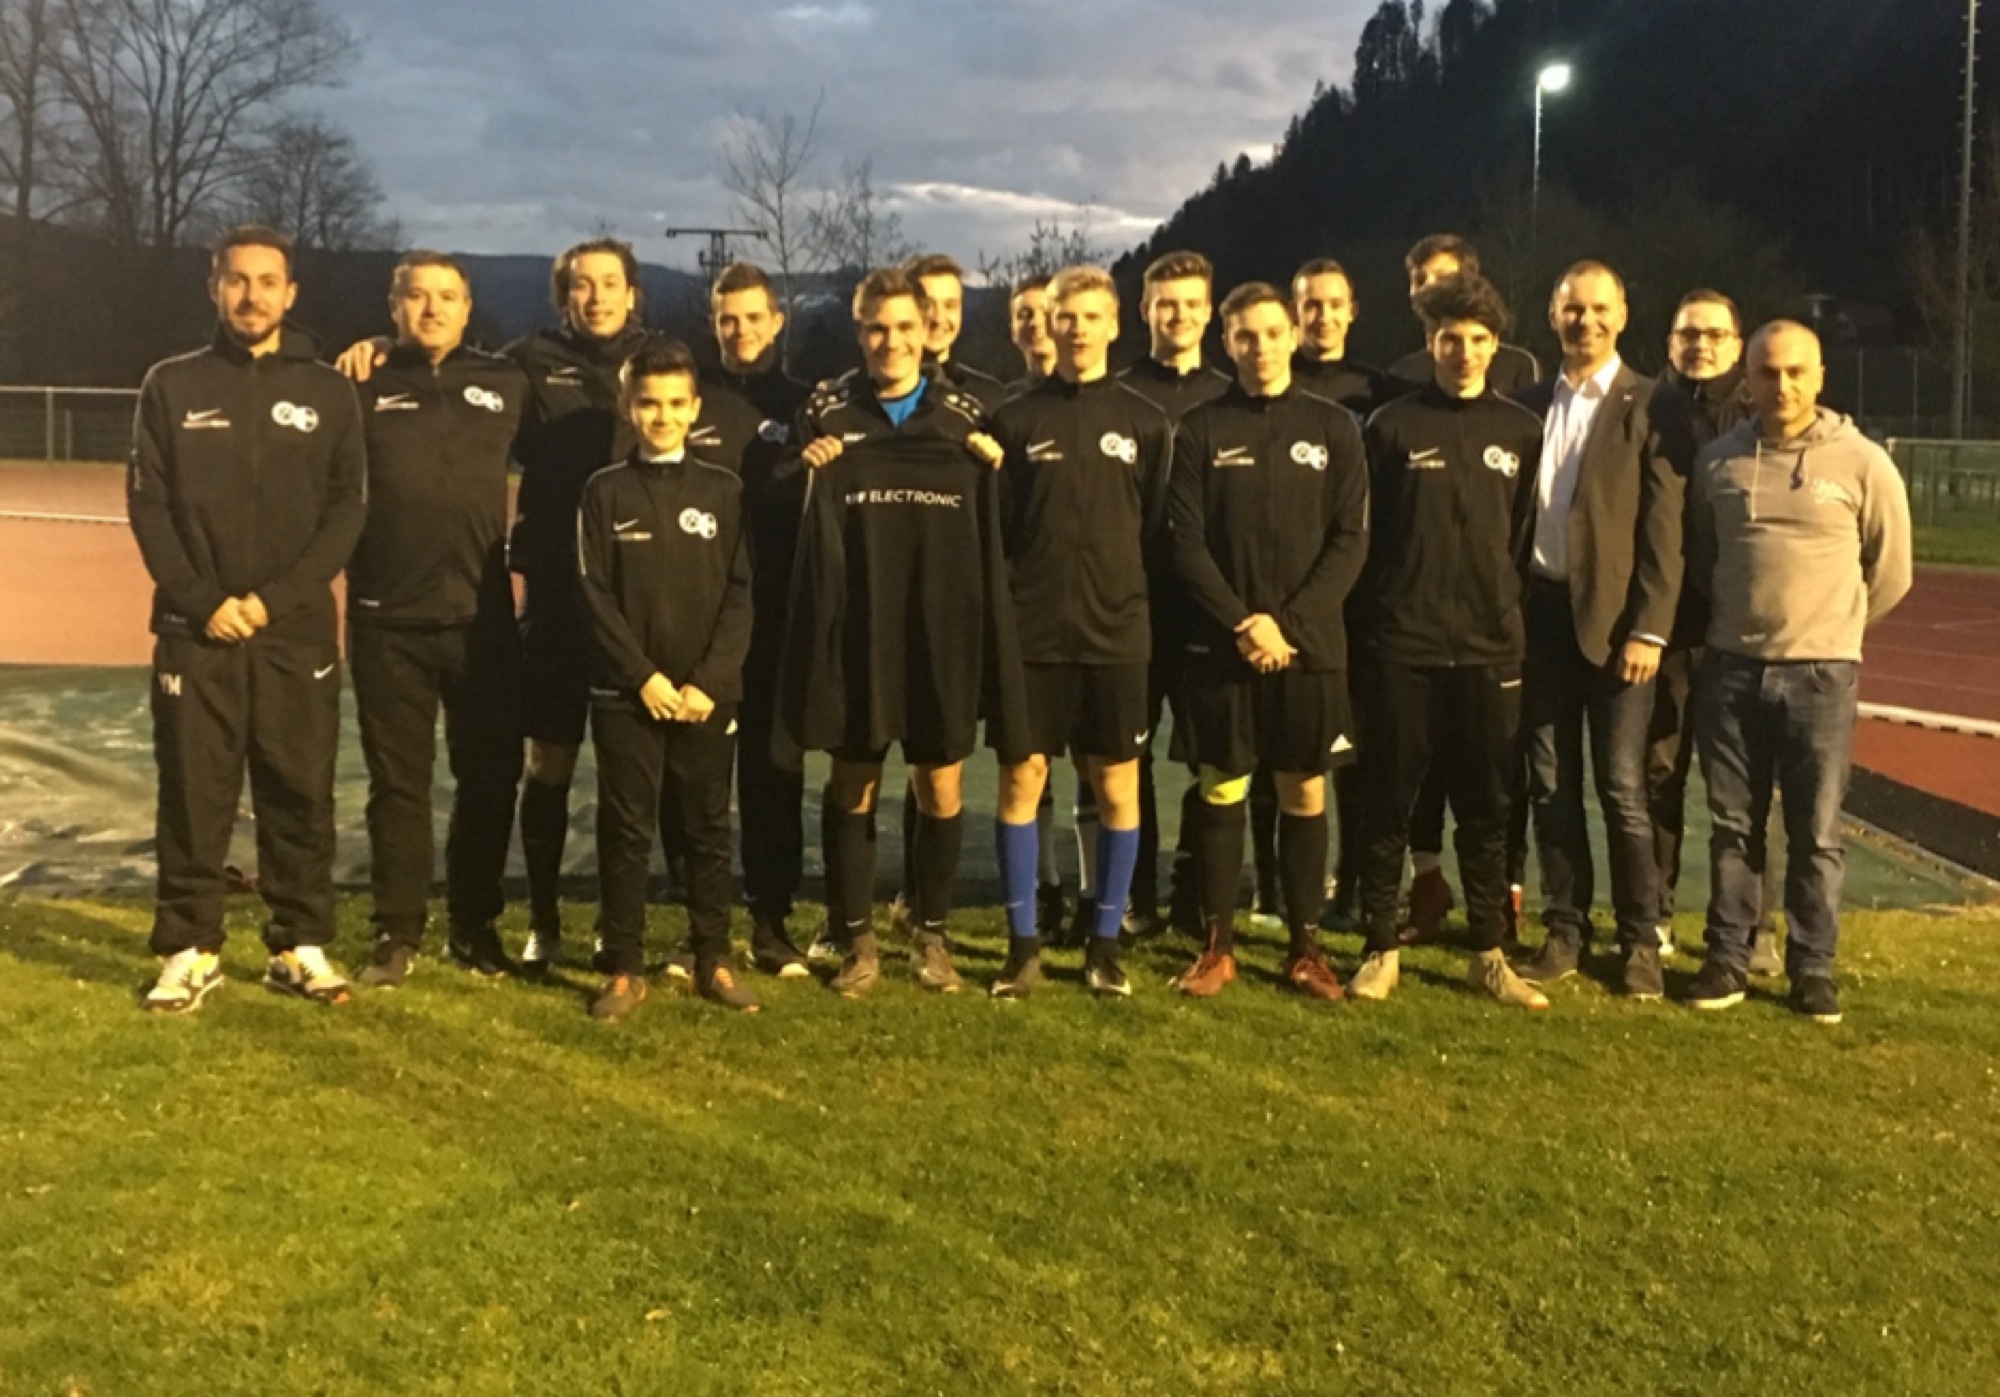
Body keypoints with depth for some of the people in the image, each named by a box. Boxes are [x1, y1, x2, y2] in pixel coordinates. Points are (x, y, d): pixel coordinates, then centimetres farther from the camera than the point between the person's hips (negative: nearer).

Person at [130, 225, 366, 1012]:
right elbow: (148, 505, 2)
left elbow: (346, 510, 0)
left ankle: (301, 946, 15)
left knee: (300, 795, 4)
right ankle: (189, 950, 13)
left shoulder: (327, 392, 6)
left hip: (299, 630, 0)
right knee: (193, 796, 3)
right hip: (196, 630, 0)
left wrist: (275, 598, -11)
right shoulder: (173, 386, 6)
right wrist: (203, 600, -11)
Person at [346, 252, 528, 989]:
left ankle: (475, 925, 23)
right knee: (398, 779, 6)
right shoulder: (367, 388, 4)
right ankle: (397, 933, 17)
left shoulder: (505, 383, 8)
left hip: (483, 616, 1)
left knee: (489, 776, 8)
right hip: (388, 620, -1)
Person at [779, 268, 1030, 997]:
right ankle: (859, 940, 22)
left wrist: (996, 471, -8)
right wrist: (808, 472, -12)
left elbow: (994, 528, 9)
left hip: (944, 633, 1)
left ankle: (932, 936, 24)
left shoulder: (966, 415, 4)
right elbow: (796, 515, 5)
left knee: (941, 789, 7)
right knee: (852, 787, 9)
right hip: (856, 631, 0)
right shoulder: (827, 410, 1)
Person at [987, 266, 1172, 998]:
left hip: (1118, 634, 1)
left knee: (1117, 788, 5)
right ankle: (1022, 943, 14)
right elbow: (993, 530, 3)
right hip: (1032, 633, 0)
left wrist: (1139, 603, -1)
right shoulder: (1015, 420, 3)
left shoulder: (1145, 423, 4)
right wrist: (1002, 610, -4)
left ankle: (1105, 942, 17)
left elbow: (1158, 530, 5)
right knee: (1021, 781, 2)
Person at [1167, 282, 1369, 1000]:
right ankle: (1216, 943, 13)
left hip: (1312, 643, 1)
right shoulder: (1201, 430, 2)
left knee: (1305, 793, 6)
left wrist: (1290, 623, -11)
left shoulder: (1334, 427, 4)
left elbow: (1350, 541, -1)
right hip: (1221, 643, -1)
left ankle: (1305, 944, 16)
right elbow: (1187, 542, -3)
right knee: (1221, 791, 4)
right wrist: (1242, 622, -14)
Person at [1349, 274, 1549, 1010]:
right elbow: (1367, 533, 3)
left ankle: (1489, 954, 17)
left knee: (1487, 810, 8)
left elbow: (1530, 534, 11)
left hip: (1490, 648, 2)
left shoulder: (1522, 430, 7)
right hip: (1402, 647, -2)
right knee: (1387, 805, 4)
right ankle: (1381, 948, 14)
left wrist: (1508, 606, 5)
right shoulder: (1393, 425, 1)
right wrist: (1378, 616, 0)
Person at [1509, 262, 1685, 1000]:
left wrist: (1648, 630, -14)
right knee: (1551, 787, 8)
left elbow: (1663, 529, -8)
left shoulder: (1649, 407, -3)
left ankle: (1641, 940, 11)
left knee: (1622, 789, -1)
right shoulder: (1528, 405, 10)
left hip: (1614, 620, -4)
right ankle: (1564, 930, 19)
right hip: (1539, 615, 4)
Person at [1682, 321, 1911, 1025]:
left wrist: (1830, 625, 11)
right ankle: (1727, 957, 19)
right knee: (1732, 827, 9)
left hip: (1821, 675, -2)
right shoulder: (1718, 460, 3)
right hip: (1730, 670, 2)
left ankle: (1813, 967, 16)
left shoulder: (1861, 462, -5)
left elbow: (1889, 571, 4)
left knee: (1816, 833, 4)